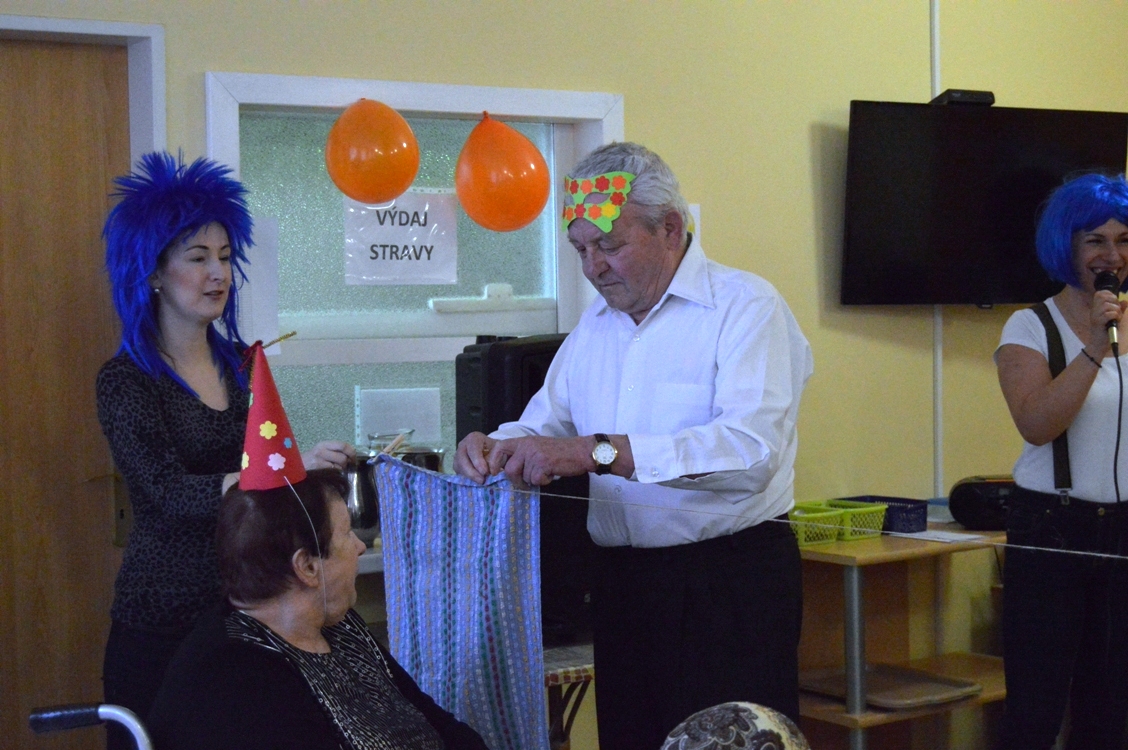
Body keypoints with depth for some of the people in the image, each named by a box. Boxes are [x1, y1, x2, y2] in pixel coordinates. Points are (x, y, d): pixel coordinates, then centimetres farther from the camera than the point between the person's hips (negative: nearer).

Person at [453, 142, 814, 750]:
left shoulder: (745, 307, -10)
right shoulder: (595, 324, 14)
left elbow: (750, 450, -24)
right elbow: (544, 423, 18)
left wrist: (597, 451, -29)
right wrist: (493, 448, -7)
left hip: (732, 580, -6)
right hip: (622, 580, 6)